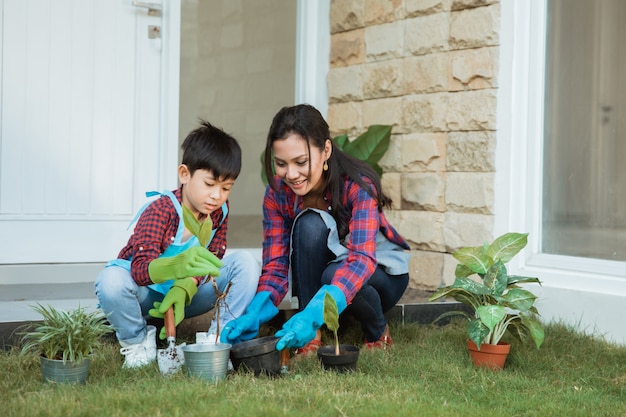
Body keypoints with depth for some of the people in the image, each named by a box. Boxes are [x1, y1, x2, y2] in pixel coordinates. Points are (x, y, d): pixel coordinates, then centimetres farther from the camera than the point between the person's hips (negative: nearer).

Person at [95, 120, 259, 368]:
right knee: (111, 279, -38)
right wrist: (179, 265, -61)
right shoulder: (159, 211, -25)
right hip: (146, 295, -4)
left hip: (187, 293, 4)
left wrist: (182, 291, -36)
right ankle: (137, 340, -10)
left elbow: (209, 261, -13)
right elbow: (141, 270, -37)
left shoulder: (220, 212, -7)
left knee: (245, 263, -16)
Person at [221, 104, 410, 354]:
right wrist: (255, 314, -40)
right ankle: (312, 337, -21)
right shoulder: (277, 194, -17)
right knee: (309, 224, -31)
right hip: (315, 273, 2)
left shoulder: (358, 186, -29)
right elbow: (276, 266, -19)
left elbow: (362, 259, -43)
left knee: (335, 276, -38)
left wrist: (314, 314, -59)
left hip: (381, 273, -2)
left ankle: (378, 332, -6)